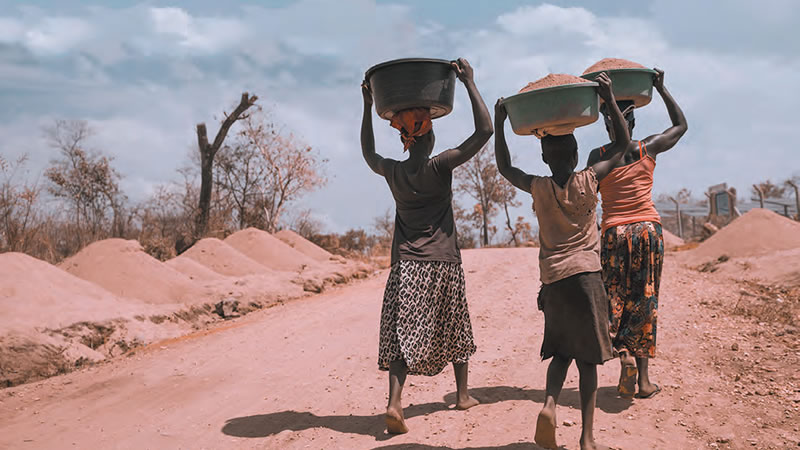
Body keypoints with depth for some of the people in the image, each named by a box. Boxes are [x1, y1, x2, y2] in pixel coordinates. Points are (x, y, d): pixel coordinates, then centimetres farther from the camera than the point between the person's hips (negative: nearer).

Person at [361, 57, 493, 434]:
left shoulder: (392, 172, 2)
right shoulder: (439, 167, -9)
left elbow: (368, 153, 26)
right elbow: (484, 130, -11)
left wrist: (367, 108, 26)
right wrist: (469, 82, -7)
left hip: (405, 265, 2)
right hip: (443, 263, -2)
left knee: (403, 335, -1)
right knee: (455, 330, 16)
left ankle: (394, 401, -18)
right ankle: (462, 394, 30)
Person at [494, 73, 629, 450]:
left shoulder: (538, 188, 0)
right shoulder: (588, 181, -3)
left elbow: (505, 168, 19)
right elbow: (622, 144, 9)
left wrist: (499, 124, 19)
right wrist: (609, 100, 7)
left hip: (552, 279, 2)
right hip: (585, 276, -2)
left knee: (561, 351, 17)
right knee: (587, 357, 4)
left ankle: (549, 404, -10)